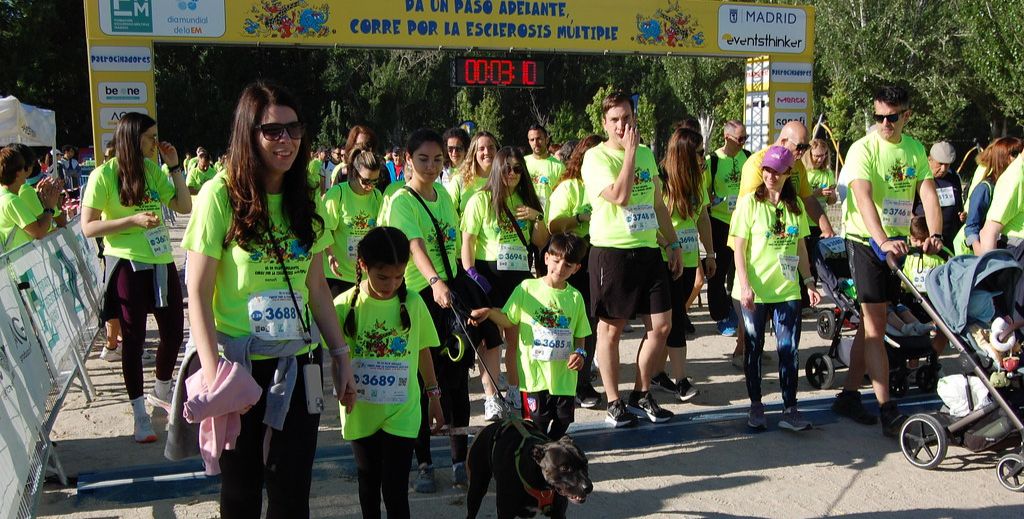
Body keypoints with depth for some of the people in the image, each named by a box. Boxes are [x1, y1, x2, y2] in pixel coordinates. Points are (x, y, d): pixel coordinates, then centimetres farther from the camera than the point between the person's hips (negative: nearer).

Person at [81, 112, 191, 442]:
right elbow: (88, 227, -11)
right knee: (133, 339, 4)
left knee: (174, 331, 12)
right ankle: (140, 415, 17)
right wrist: (133, 220, -21)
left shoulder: (153, 170, 7)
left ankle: (162, 391, 38)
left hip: (161, 263, 6)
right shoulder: (104, 175, -10)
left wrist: (175, 167, 0)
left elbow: (185, 206, 6)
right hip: (128, 265, -6)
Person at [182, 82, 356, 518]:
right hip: (239, 365, -4)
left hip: (297, 365, 4)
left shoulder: (304, 200, 6)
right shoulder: (219, 196, -10)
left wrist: (340, 355, 9)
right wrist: (212, 374, -17)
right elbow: (198, 294, -10)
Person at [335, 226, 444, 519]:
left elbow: (423, 351, 5)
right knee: (369, 484, 18)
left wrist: (434, 398, 10)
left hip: (402, 413, -1)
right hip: (361, 413, 1)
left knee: (395, 490, -4)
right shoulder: (345, 306, -10)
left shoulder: (412, 303, -6)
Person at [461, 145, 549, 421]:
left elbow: (541, 243, 15)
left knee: (517, 336, 8)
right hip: (489, 274, -4)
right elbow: (467, 241, -5)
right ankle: (491, 398, -4)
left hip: (521, 274, 4)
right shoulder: (481, 200, -1)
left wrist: (537, 218, -4)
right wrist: (471, 273, -17)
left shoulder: (526, 200, 13)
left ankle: (515, 391, 21)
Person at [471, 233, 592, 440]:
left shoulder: (575, 297, 5)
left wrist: (579, 353, -8)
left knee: (562, 423, 9)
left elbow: (580, 335, 12)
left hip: (564, 376, 3)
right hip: (534, 375, -3)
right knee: (537, 424, -3)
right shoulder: (527, 288, -1)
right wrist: (489, 312, -15)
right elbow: (509, 321, 3)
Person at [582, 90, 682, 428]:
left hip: (648, 250, 6)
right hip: (611, 251, -6)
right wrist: (630, 150, -17)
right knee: (611, 329, 3)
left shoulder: (647, 154, 13)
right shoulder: (596, 157, -7)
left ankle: (641, 394, 21)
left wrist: (673, 244, 18)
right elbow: (619, 196, -22)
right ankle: (614, 403, 16)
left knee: (662, 325, 4)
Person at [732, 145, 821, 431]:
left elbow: (800, 247, 15)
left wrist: (809, 281, 10)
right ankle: (756, 406, 20)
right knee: (754, 349, 8)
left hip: (787, 289, 3)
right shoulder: (750, 201, -4)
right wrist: (745, 285, -15)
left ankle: (790, 409, 8)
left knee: (789, 350, 2)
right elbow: (739, 247, -7)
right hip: (755, 290, -3)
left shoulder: (795, 204, 8)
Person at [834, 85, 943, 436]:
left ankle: (848, 395, 20)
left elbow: (928, 193, -4)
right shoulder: (864, 149, -11)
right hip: (866, 240, -6)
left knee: (871, 322, 10)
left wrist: (935, 233, -23)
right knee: (875, 323, -8)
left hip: (897, 242, 6)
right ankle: (887, 409, -8)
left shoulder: (916, 150, 7)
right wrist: (882, 241, -40)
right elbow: (863, 197, -25)